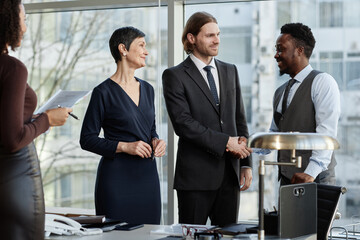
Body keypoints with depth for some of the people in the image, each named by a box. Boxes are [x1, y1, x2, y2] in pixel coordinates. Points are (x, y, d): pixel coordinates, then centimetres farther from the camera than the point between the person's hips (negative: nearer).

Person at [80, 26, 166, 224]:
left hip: (147, 174, 6)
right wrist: (123, 146, -17)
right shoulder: (104, 92, -7)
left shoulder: (147, 89, 12)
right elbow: (87, 139, -7)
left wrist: (155, 141, 1)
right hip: (117, 176, -6)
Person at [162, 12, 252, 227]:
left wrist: (246, 163, 8)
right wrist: (225, 142, -16)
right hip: (196, 175, -5)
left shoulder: (230, 71, 14)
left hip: (230, 174, 5)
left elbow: (240, 119, 15)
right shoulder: (175, 76, -3)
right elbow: (183, 123, -13)